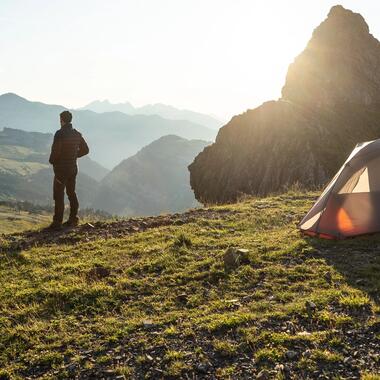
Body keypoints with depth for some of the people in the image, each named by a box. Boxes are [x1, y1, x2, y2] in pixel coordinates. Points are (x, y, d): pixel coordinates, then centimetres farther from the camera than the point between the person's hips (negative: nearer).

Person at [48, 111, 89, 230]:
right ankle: (73, 219, 20)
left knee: (59, 195, -3)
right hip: (73, 168, 7)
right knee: (71, 193, 16)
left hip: (61, 168, -7)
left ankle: (57, 222, -3)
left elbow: (55, 151, -21)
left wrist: (52, 161, -2)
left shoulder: (60, 134, -17)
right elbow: (85, 150, 13)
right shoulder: (77, 134, 6)